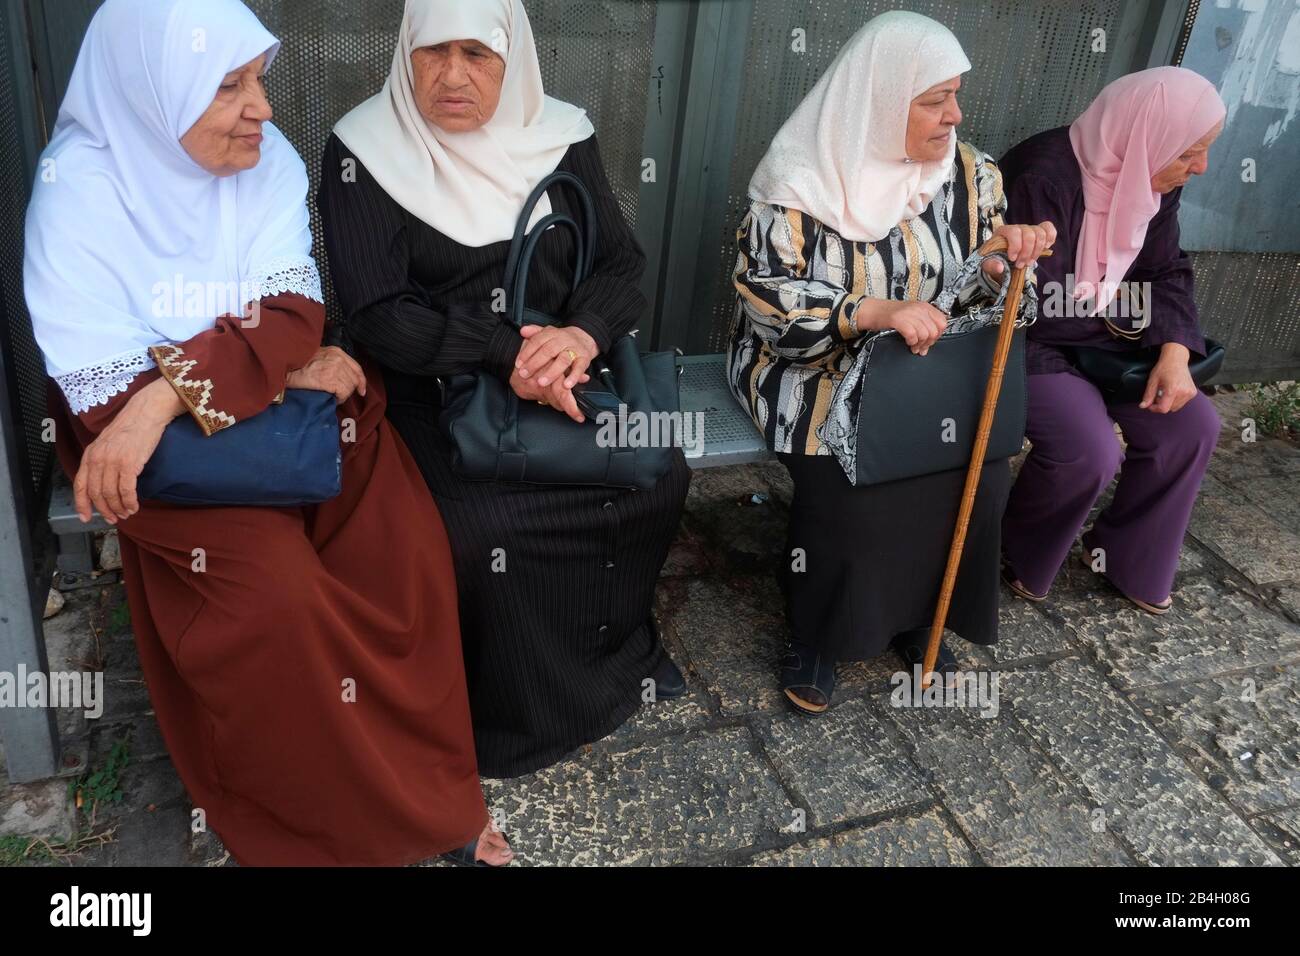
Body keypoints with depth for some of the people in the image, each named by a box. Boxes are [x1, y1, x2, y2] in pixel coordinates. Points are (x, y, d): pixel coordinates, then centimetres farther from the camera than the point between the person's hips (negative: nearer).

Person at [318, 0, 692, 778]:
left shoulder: (562, 136, 2)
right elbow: (376, 314, -14)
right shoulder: (366, 152, -8)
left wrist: (584, 334, -22)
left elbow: (623, 262, 1)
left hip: (565, 364, 4)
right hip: (434, 383, -4)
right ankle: (509, 712, 0)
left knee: (658, 478, -15)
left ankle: (615, 648, 13)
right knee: (485, 528, -27)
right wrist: (504, 351, -26)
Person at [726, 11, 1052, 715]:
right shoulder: (800, 181, -14)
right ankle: (815, 634, -3)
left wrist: (1012, 248, -14)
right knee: (849, 480, -28)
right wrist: (881, 313, -30)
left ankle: (915, 614, 7)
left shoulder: (968, 172, 2)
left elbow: (982, 282, 11)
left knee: (979, 469, -18)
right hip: (813, 367, -4)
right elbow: (767, 301, -20)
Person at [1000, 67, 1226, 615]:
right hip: (1025, 342, -8)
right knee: (1090, 450, -27)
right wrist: (1114, 304, -9)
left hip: (1100, 338, 9)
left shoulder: (1153, 177, -1)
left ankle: (1126, 556, 17)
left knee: (1192, 424, -3)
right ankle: (1015, 553, 3)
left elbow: (1166, 273, 6)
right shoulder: (1044, 178, -27)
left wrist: (1174, 352, -12)